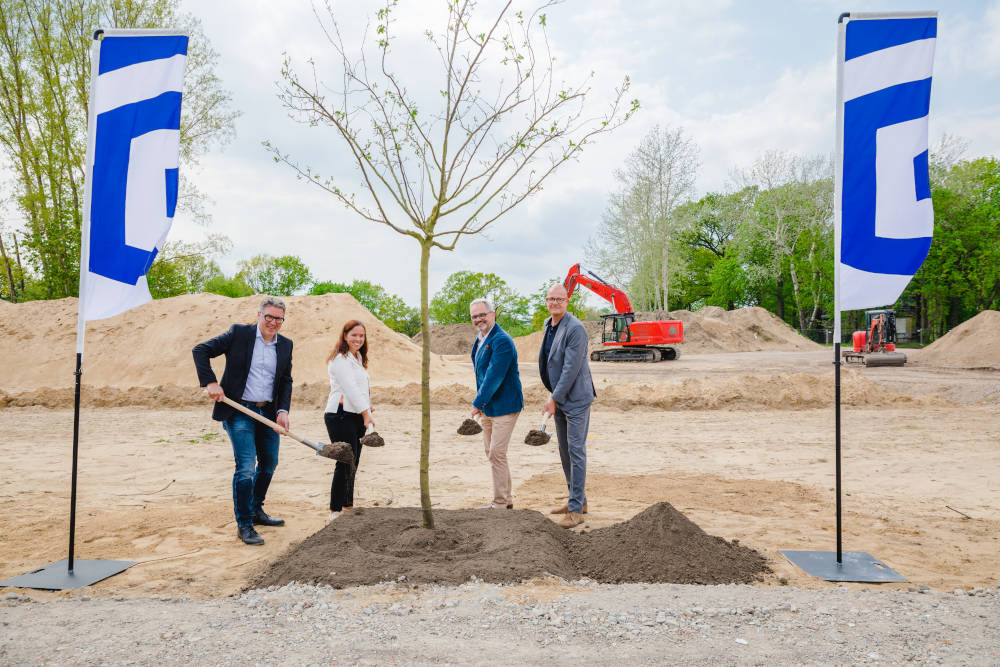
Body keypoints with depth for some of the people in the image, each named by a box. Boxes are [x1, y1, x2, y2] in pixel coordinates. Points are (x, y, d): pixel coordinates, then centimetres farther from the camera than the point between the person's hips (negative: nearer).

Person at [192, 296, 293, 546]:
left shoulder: (285, 345, 7)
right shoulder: (239, 333, -6)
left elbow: (286, 381, 10)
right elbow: (200, 350, -5)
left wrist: (283, 410, -4)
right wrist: (210, 382, -16)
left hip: (268, 412, 6)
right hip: (239, 411, -6)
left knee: (269, 463, 16)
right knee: (246, 466, -10)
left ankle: (256, 511, 36)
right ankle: (244, 525, 2)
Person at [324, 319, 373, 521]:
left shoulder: (358, 358, 20)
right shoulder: (340, 359, -9)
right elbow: (350, 388, -17)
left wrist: (367, 409, 11)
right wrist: (366, 413, -21)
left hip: (357, 416, 9)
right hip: (341, 416, -9)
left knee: (353, 463, 11)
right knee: (345, 464, -9)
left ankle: (348, 506, 21)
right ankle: (335, 510, -2)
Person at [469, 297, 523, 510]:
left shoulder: (502, 341, -20)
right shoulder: (480, 339, 11)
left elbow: (494, 377, -23)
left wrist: (478, 403, -16)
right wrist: (480, 403, 13)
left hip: (503, 407, -10)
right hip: (487, 407, 10)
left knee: (497, 454, -6)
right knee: (491, 452, 16)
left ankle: (500, 503, 7)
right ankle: (507, 498, 29)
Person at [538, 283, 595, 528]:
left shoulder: (575, 328, -18)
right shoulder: (549, 325, 10)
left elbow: (571, 368, -22)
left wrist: (554, 399, -21)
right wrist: (554, 397, 18)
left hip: (575, 398, -9)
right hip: (559, 399, 9)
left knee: (576, 450, -7)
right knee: (564, 450, 15)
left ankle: (576, 510, -1)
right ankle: (578, 499, 27)